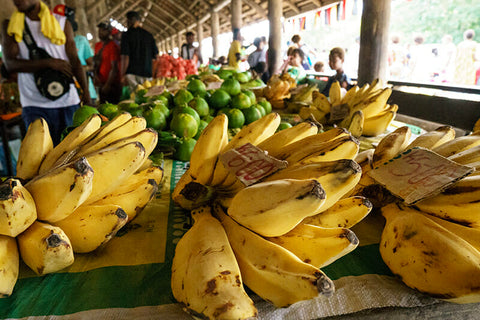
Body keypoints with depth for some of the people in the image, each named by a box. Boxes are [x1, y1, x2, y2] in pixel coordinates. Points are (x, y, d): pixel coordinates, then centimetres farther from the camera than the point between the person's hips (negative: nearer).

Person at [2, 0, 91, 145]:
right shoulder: (10, 25, 8)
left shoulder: (62, 23, 9)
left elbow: (75, 60, 4)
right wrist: (49, 63, -15)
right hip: (34, 105, 0)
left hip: (68, 102, 1)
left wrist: (85, 91, -9)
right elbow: (10, 64, -4)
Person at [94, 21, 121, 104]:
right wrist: (96, 75, -3)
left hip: (112, 85, -7)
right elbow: (96, 62, 17)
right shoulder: (97, 45, 13)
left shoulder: (113, 46, -10)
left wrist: (107, 85, -16)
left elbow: (114, 68, -15)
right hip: (101, 84, 7)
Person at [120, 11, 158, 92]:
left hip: (131, 73, -3)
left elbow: (125, 57, -9)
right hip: (147, 73, 3)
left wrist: (122, 75, -5)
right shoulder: (149, 35, 9)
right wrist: (153, 73, 17)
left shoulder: (126, 35, -2)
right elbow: (155, 56, 9)